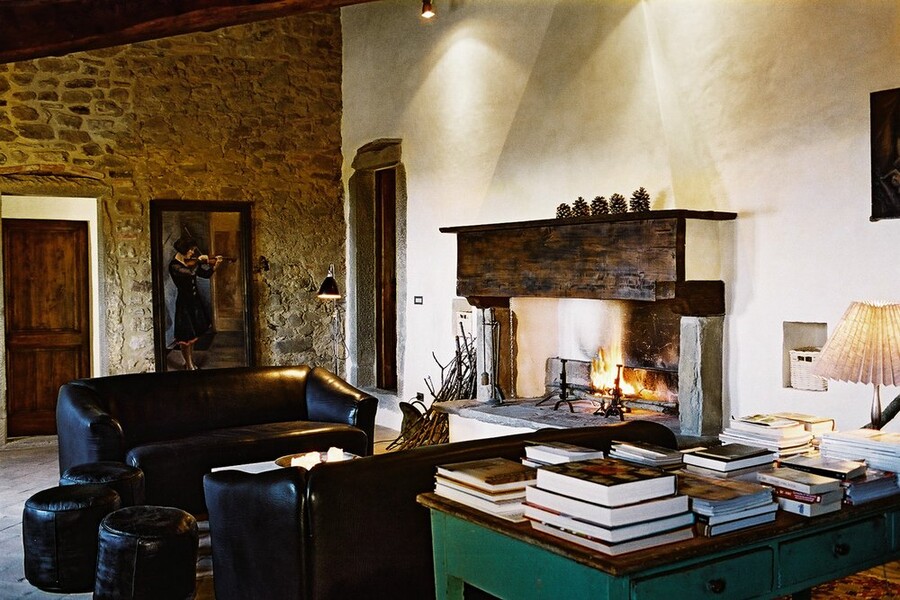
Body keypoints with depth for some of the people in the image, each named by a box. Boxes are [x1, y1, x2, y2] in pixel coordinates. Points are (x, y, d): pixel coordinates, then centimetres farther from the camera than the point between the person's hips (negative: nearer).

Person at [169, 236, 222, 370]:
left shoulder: (191, 262, 3)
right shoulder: (174, 265, -19)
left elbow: (206, 274, 8)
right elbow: (190, 273, -36)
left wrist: (215, 265, -6)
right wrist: (199, 260, -25)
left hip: (195, 300, 8)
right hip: (184, 303, -8)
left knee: (192, 335, 17)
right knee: (186, 336, 1)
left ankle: (189, 363, 30)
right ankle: (189, 366, 13)